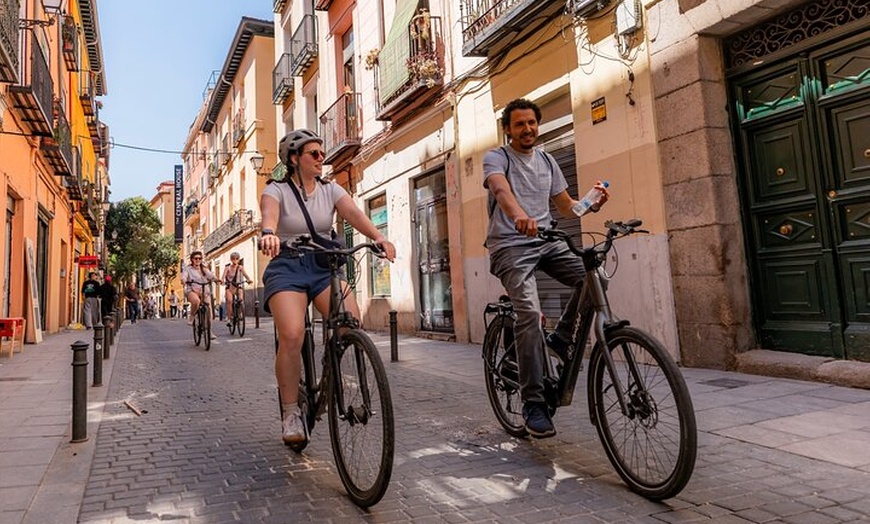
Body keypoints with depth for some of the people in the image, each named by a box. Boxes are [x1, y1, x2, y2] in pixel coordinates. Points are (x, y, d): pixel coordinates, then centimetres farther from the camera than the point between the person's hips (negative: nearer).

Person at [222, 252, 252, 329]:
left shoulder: (240, 267, -1)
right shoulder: (227, 268, -2)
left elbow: (245, 274, -17)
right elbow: (224, 275, -18)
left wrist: (248, 279, -38)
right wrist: (222, 280, -41)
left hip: (238, 287, 1)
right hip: (229, 287, -1)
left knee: (241, 299, -25)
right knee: (229, 300, -22)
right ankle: (229, 318, -14)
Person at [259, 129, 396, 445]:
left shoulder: (330, 190, 9)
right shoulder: (276, 190, 0)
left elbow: (353, 213, -11)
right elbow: (269, 214, -24)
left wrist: (378, 237, -31)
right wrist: (269, 234, -48)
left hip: (324, 266, 3)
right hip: (287, 267, -3)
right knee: (292, 335, -26)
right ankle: (291, 414, -8)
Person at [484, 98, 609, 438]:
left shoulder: (547, 161, 18)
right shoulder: (496, 158, 0)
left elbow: (565, 206, 18)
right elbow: (500, 188, -24)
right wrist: (519, 215, -46)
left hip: (546, 241, 6)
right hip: (510, 246, -5)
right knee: (529, 313, -22)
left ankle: (562, 337, 4)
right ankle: (533, 403, -15)